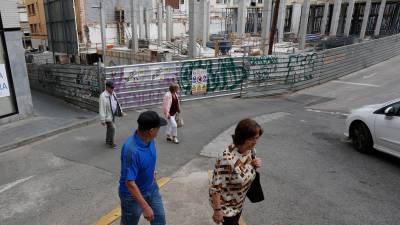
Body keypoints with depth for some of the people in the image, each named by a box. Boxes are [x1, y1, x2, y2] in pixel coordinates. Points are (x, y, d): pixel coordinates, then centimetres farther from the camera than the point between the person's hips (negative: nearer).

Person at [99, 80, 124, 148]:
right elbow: (102, 109, -23)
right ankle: (111, 143, 7)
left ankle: (107, 141, 35)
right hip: (108, 116, -8)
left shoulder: (113, 93, 2)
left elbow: (117, 103, 16)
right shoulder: (103, 96, -23)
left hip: (113, 115, 8)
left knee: (110, 129, 19)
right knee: (112, 128, -7)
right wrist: (103, 120, -22)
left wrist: (120, 111, 18)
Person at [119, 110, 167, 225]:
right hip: (132, 194, -7)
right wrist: (145, 207, -30)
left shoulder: (149, 139, -12)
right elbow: (129, 183, -33)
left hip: (151, 188, 7)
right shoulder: (132, 150, -37)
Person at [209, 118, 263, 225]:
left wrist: (256, 164, -14)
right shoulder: (227, 159, -37)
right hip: (224, 204, -7)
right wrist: (217, 210, -21)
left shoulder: (250, 149, -12)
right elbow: (216, 187, -29)